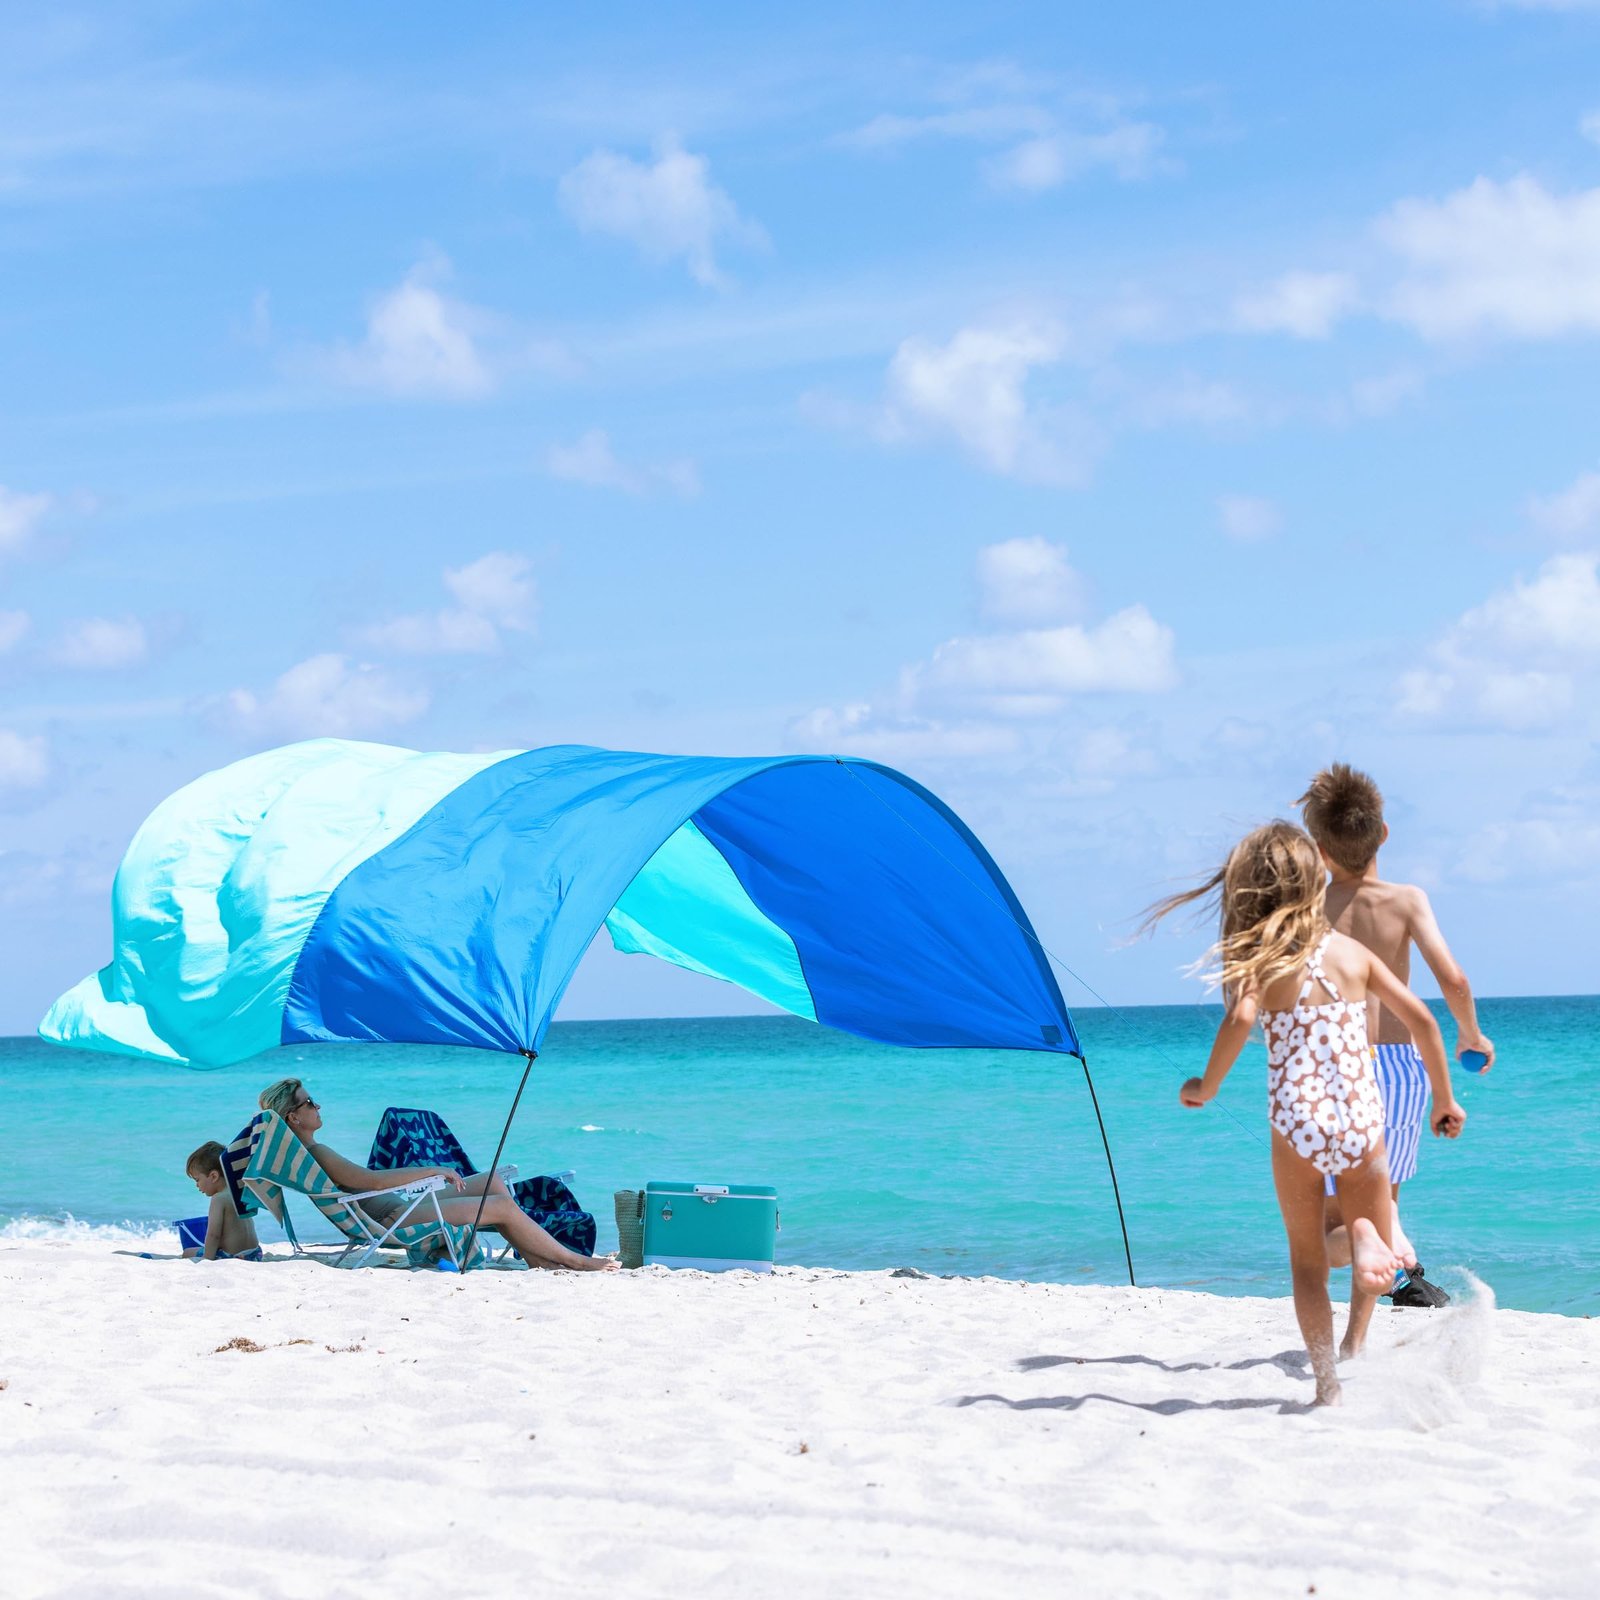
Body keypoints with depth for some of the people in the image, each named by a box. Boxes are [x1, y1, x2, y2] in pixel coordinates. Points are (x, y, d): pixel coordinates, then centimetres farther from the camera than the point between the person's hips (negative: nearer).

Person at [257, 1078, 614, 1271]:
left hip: (397, 1207, 11)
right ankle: (576, 1261, 4)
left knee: (491, 1182, 9)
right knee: (504, 1206, -9)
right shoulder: (314, 1152, -18)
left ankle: (538, 1260, 8)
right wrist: (432, 1171, -21)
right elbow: (371, 1180, -25)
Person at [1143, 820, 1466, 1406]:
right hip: (1362, 1121, 1)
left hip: (1296, 1126, -1)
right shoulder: (1352, 951, 7)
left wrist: (1206, 1088, -8)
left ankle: (1326, 1378, 5)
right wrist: (1444, 1099, 16)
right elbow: (1420, 1019, 5)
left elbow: (1241, 1018, -22)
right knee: (1377, 1239, 18)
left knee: (1307, 1261, 17)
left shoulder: (1259, 958, -3)